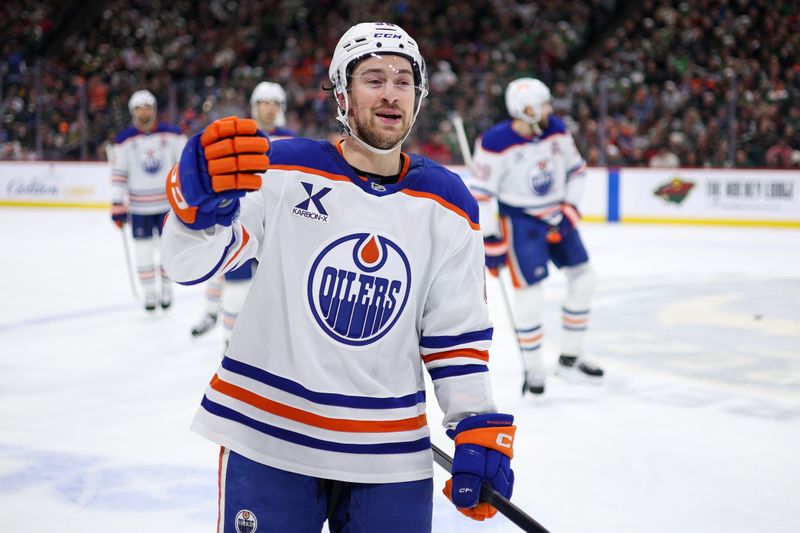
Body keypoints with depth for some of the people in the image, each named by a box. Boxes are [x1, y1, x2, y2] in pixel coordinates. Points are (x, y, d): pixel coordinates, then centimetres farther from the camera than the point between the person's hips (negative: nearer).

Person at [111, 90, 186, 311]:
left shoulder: (172, 134, -5)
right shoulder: (124, 140, -5)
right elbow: (118, 175, -4)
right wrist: (118, 207, -7)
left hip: (168, 203, 0)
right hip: (139, 207, 0)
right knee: (143, 251, 5)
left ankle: (166, 290, 24)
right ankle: (149, 292, 20)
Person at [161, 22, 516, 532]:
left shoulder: (447, 204, 4)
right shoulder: (283, 169, -6)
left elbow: (458, 331, 6)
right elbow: (192, 262, -13)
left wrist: (479, 428, -3)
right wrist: (200, 201, -34)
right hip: (266, 441, -2)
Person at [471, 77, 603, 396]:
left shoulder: (556, 129, -4)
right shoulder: (497, 143, -20)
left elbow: (576, 169, 10)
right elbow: (482, 193, -16)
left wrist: (570, 209, 0)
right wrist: (491, 241, -16)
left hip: (556, 217, 6)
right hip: (518, 221, -6)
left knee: (583, 280, 7)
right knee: (529, 292, -8)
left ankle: (570, 358, 21)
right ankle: (533, 370, 10)